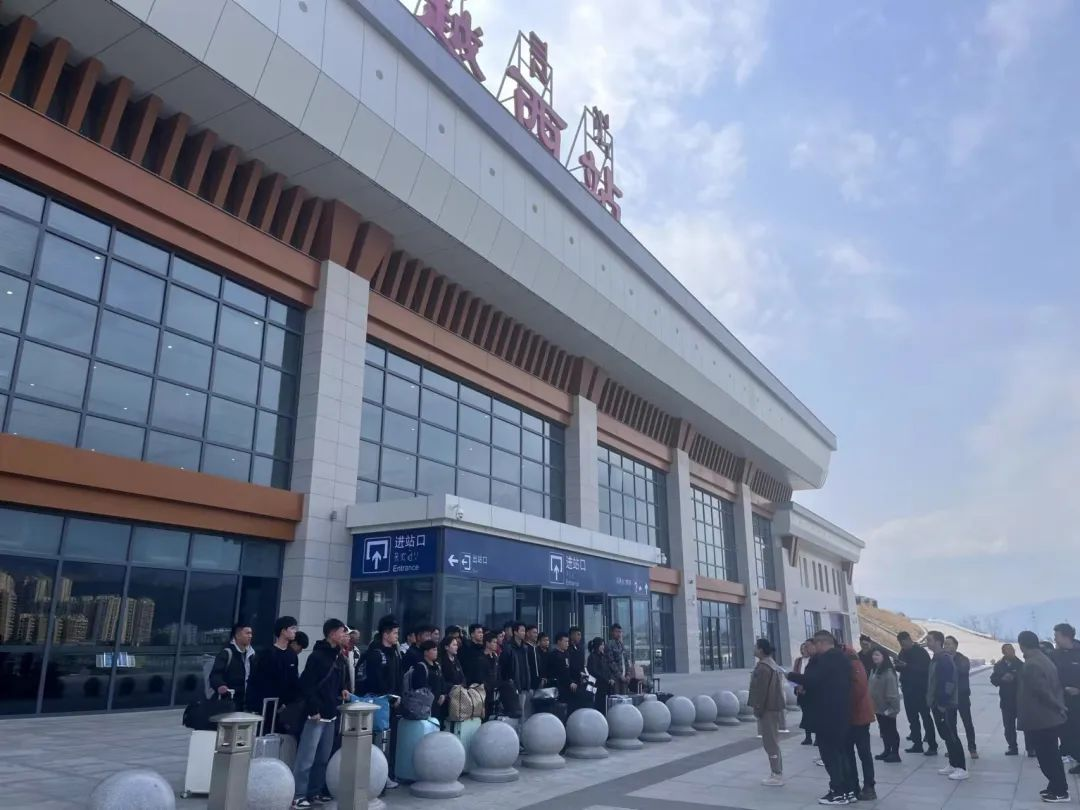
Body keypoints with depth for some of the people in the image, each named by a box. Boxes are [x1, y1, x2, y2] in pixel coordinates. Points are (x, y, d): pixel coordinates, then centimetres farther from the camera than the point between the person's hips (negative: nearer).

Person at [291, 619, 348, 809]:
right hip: (316, 715, -9)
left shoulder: (336, 656, 12)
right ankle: (298, 795, 6)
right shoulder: (317, 656, -14)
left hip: (330, 715, 9)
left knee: (323, 758, 15)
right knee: (306, 758, -2)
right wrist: (313, 709, -19)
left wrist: (341, 691, 6)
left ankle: (315, 792, 25)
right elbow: (305, 684, -19)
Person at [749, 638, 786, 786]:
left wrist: (757, 709, -15)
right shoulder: (772, 664, 14)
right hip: (775, 707, 10)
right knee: (773, 741, 16)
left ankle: (777, 775, -2)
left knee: (770, 742, -5)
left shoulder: (763, 667, -18)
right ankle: (777, 772, 22)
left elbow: (760, 691, -21)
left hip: (767, 709, -10)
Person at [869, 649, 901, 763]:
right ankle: (887, 751, 29)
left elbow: (892, 692, -22)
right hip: (878, 707, 9)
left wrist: (892, 707, -22)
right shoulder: (874, 671, 8)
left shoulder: (888, 672, -21)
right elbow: (872, 688, 14)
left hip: (888, 708, -9)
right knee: (883, 730, 18)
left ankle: (895, 754, 11)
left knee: (891, 730, 2)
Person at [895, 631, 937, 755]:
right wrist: (897, 665, -7)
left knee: (926, 718, -4)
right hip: (908, 690, 7)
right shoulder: (903, 653, 9)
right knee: (912, 718, 11)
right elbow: (901, 668, 16)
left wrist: (907, 666, -26)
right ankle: (917, 744, 19)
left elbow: (926, 669, -22)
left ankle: (932, 746, 1)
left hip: (921, 690, -7)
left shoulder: (920, 652, -12)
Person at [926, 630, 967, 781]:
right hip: (937, 704, 10)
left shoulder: (945, 659, -17)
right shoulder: (936, 658, 13)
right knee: (946, 735, 15)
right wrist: (933, 701, 17)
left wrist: (943, 704, -21)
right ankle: (952, 764, 23)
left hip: (946, 706, -10)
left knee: (951, 736, -6)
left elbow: (948, 683, -22)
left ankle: (961, 769, -1)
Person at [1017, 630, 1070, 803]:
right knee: (1052, 756, 19)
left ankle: (1060, 792, 10)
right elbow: (1056, 686, 13)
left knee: (1047, 758, 3)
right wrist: (1059, 707, 12)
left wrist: (1059, 708, -11)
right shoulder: (1044, 659, 8)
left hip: (1040, 720, -10)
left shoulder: (1031, 665, -22)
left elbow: (1043, 692, -24)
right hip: (1050, 718, 10)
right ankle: (1057, 787, 28)